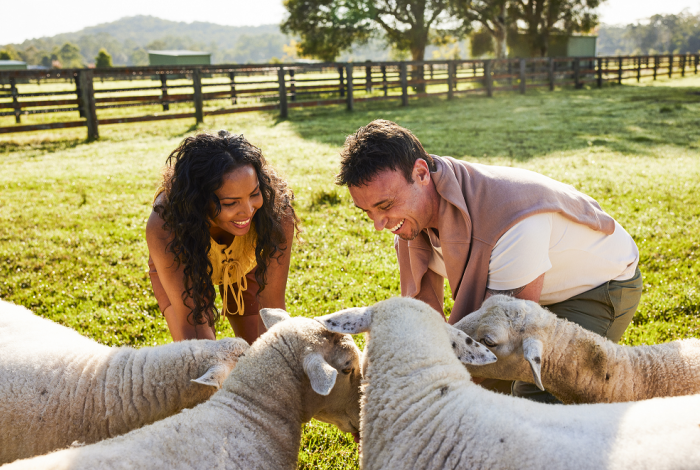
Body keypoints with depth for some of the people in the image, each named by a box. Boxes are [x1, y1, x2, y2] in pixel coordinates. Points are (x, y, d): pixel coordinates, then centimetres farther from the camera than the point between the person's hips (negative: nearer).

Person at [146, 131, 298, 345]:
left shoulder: (277, 213, -39)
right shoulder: (163, 227, -41)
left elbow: (272, 308, -34)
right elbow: (192, 323, -37)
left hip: (245, 268, 1)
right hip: (181, 270, -1)